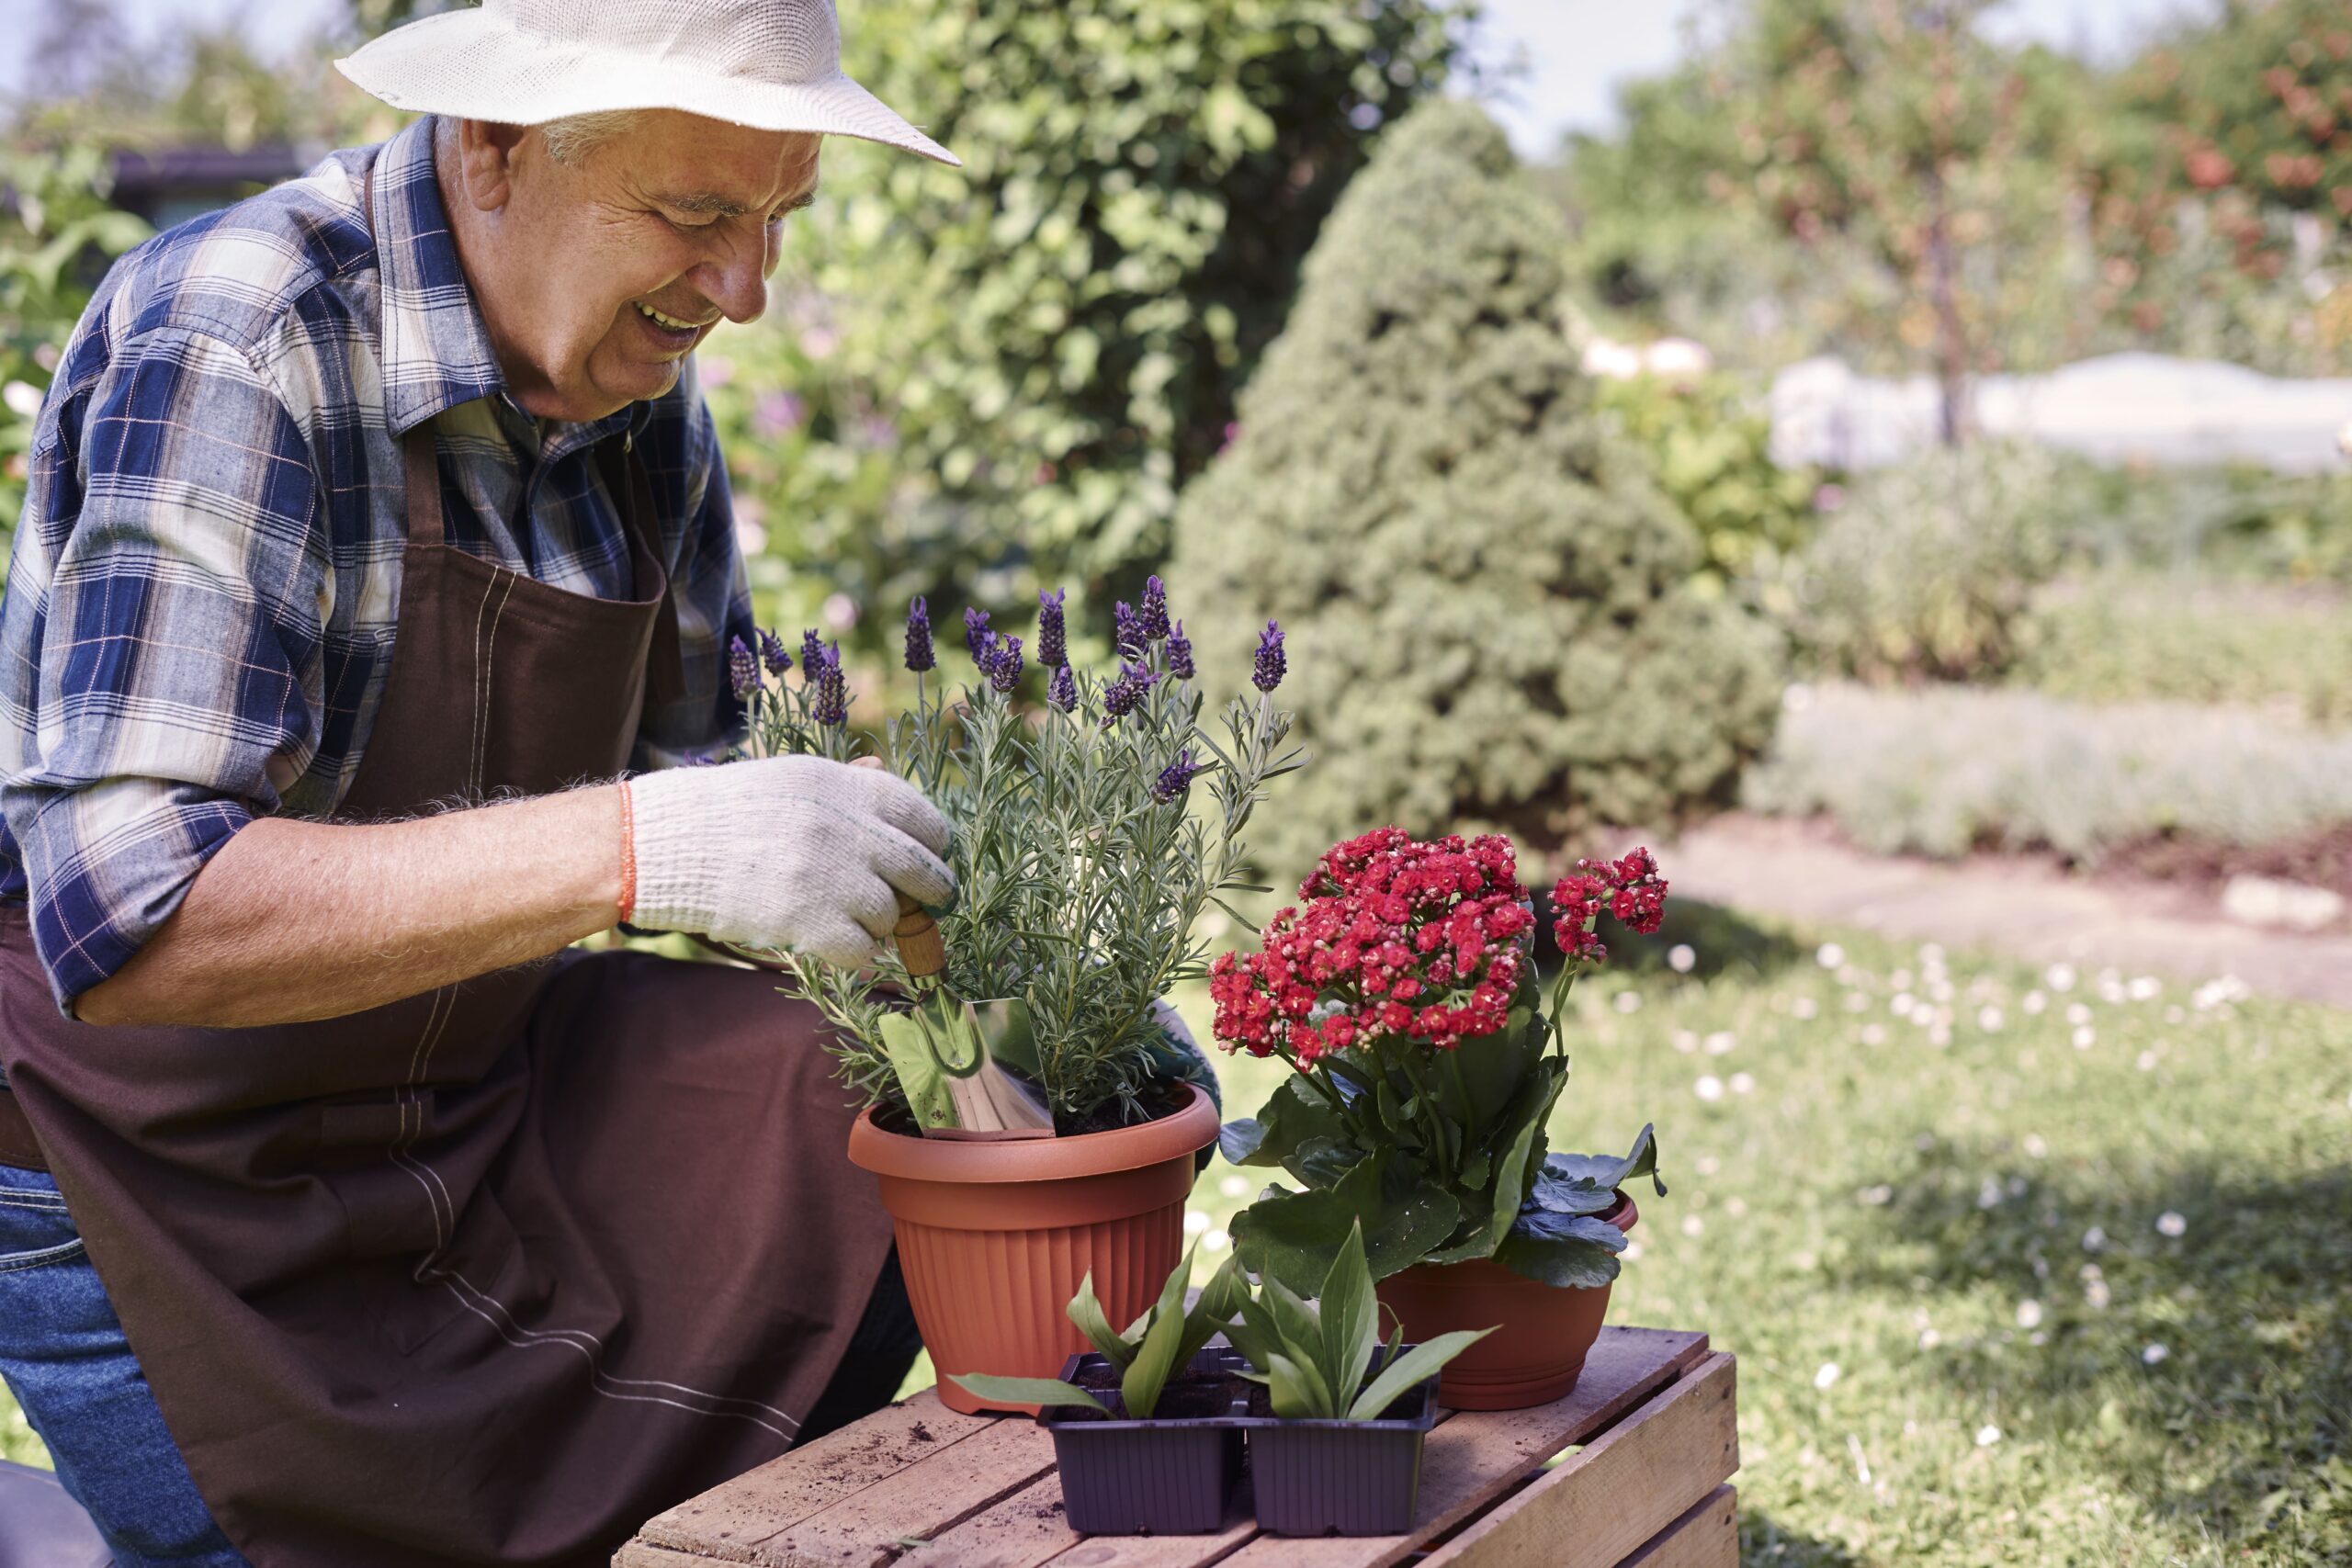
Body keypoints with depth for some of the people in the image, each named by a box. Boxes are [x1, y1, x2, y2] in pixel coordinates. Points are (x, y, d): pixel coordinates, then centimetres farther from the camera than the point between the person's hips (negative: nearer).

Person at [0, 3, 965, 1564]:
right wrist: (640, 847, -42)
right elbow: (130, 922, -35)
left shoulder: (643, 394, -2)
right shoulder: (230, 354, -25)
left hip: (469, 1098, 6)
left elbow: (691, 782, 8)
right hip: (164, 1174, -6)